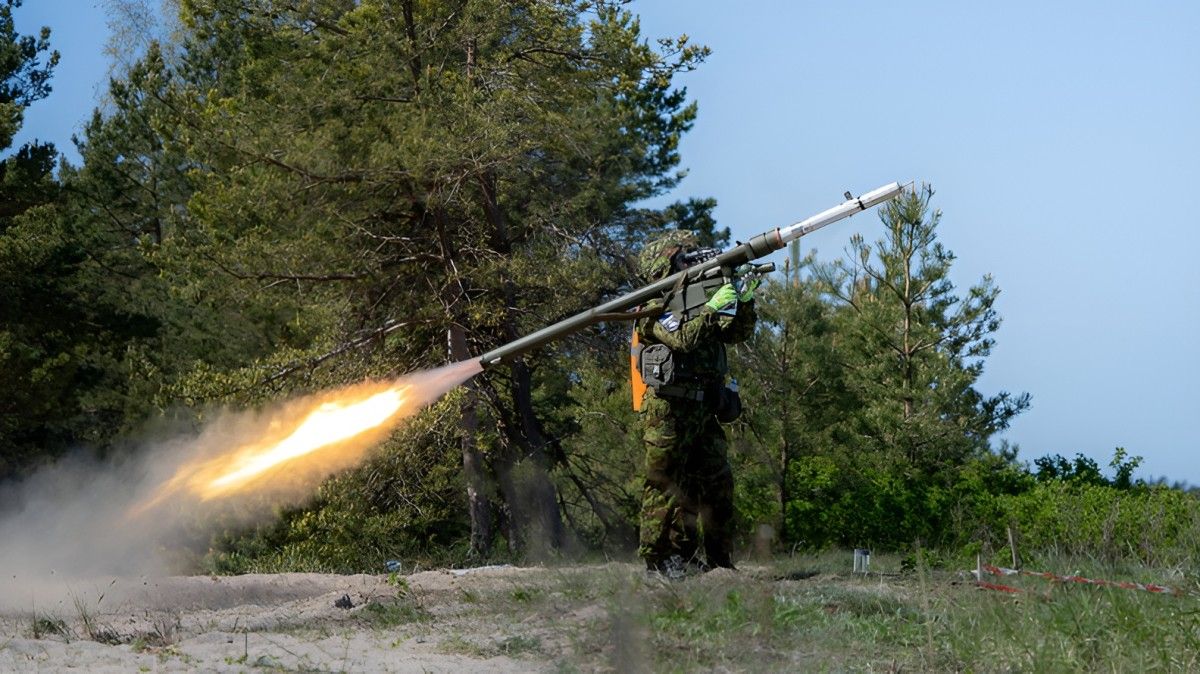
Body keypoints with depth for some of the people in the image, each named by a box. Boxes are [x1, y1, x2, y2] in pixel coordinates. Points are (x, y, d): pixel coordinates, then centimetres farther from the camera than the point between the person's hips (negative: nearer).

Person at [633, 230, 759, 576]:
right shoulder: (656, 309, -7)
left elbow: (737, 332, 15)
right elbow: (684, 339, -24)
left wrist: (744, 301, -1)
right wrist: (714, 307, -25)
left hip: (703, 411, 8)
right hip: (668, 413, -8)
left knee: (718, 484, 7)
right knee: (665, 486, -5)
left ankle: (716, 560, 13)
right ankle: (658, 560, -1)